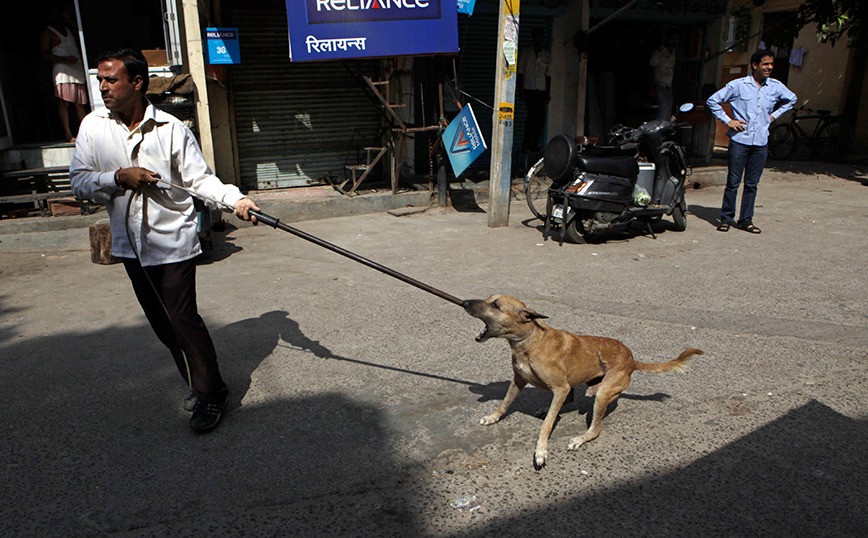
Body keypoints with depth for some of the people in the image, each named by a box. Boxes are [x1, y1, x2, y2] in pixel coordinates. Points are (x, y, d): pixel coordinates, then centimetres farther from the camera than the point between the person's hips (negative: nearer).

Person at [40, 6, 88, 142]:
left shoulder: (68, 28, 22)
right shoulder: (47, 32, 4)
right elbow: (44, 54, -3)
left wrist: (70, 20, 8)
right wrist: (65, 59, -16)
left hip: (77, 70, 6)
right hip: (62, 71, -6)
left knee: (80, 104, 4)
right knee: (64, 103, -11)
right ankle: (68, 135, -15)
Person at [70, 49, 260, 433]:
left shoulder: (171, 129, -6)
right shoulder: (93, 127, 4)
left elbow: (200, 177, -6)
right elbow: (79, 182, 2)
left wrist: (235, 199, -23)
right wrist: (119, 177, -16)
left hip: (173, 242, -4)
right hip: (130, 244, 5)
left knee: (183, 318, -7)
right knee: (161, 323, 11)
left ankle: (211, 394, 9)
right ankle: (198, 384, 28)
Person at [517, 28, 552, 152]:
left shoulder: (547, 55, 13)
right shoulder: (525, 53, 8)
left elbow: (548, 75, 13)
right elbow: (520, 72, 5)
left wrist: (548, 94, 7)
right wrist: (520, 90, -5)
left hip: (541, 90, 3)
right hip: (528, 89, -3)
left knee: (541, 118, -4)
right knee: (532, 114, -17)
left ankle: (534, 144, 4)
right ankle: (527, 145, -14)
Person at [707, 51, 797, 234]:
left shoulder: (776, 87, 9)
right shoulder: (738, 85, -3)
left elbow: (791, 99, 28)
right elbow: (712, 101, 2)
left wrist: (774, 115, 16)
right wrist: (727, 121, -3)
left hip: (761, 143, 3)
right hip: (740, 140, -3)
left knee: (752, 184, 6)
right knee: (733, 182, -2)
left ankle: (746, 219, 14)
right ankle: (727, 218, 10)